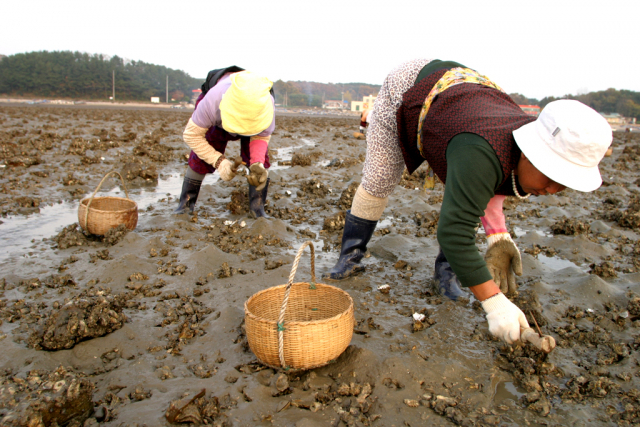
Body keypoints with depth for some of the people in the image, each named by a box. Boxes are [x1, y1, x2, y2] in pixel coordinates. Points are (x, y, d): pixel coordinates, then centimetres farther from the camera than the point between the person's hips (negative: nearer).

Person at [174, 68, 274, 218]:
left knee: (260, 156, -20)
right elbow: (191, 135, -33)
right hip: (216, 123, -1)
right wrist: (219, 161, -43)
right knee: (200, 158, -13)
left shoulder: (267, 104, -42)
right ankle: (185, 204, 5)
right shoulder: (212, 101, -46)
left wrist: (257, 163, -46)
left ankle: (257, 208, -8)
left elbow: (261, 137, -25)